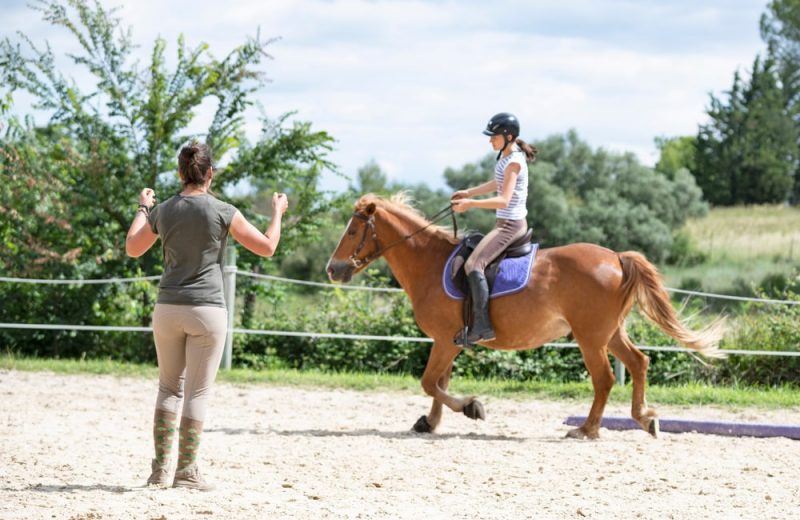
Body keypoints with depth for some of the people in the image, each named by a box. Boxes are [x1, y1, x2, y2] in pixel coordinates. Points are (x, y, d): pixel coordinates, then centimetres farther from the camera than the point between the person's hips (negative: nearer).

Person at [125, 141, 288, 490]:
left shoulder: (163, 212, 2)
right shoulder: (223, 213, -7)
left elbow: (133, 249, 19)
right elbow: (267, 247, -1)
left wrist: (143, 208, 32)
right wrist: (278, 213, 16)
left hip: (168, 308, 3)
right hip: (207, 310, -3)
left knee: (169, 387, 15)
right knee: (197, 393, 2)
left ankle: (160, 469, 11)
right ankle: (185, 472, 3)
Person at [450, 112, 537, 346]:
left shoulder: (514, 162, -19)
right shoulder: (506, 155, 11)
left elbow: (503, 199, -27)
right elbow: (496, 184, 26)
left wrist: (471, 204, -31)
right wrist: (468, 193, 21)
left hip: (510, 225, -11)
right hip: (509, 223, 11)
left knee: (473, 265, -23)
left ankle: (482, 326, -25)